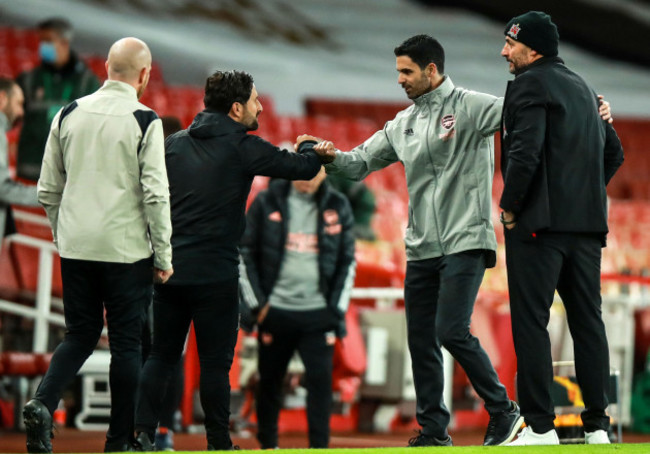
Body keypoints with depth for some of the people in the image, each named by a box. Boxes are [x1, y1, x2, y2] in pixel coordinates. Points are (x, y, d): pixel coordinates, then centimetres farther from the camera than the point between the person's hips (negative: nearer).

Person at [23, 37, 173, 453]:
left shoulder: (69, 115, 5)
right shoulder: (144, 122, -9)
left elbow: (48, 189, 10)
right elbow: (155, 193, -11)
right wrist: (163, 255, -4)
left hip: (75, 247, 4)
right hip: (126, 249, -4)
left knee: (80, 334, 14)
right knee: (126, 342, 6)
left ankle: (43, 403, -10)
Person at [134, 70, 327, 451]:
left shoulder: (175, 143, 9)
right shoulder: (242, 148, -6)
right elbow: (305, 167, -3)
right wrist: (311, 146, 21)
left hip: (170, 267, 5)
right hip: (215, 273, -5)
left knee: (163, 355, 10)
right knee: (215, 361, 3)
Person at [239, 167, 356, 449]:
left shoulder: (338, 206, 4)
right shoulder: (267, 203, 0)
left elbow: (348, 261, 9)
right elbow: (244, 253, 3)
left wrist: (337, 308, 3)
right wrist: (257, 302, -2)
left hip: (318, 313, 0)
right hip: (275, 310, 0)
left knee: (320, 379, -9)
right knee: (270, 381, 8)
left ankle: (319, 449, -5)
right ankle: (267, 445, 23)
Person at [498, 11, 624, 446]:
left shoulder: (530, 84, -7)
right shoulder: (583, 87, 19)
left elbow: (525, 152, -19)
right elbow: (614, 152, 25)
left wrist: (510, 205, -9)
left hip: (540, 222, -8)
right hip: (587, 223, 8)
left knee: (531, 321, -5)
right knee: (588, 321, 9)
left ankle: (540, 427, -8)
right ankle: (597, 426, 8)